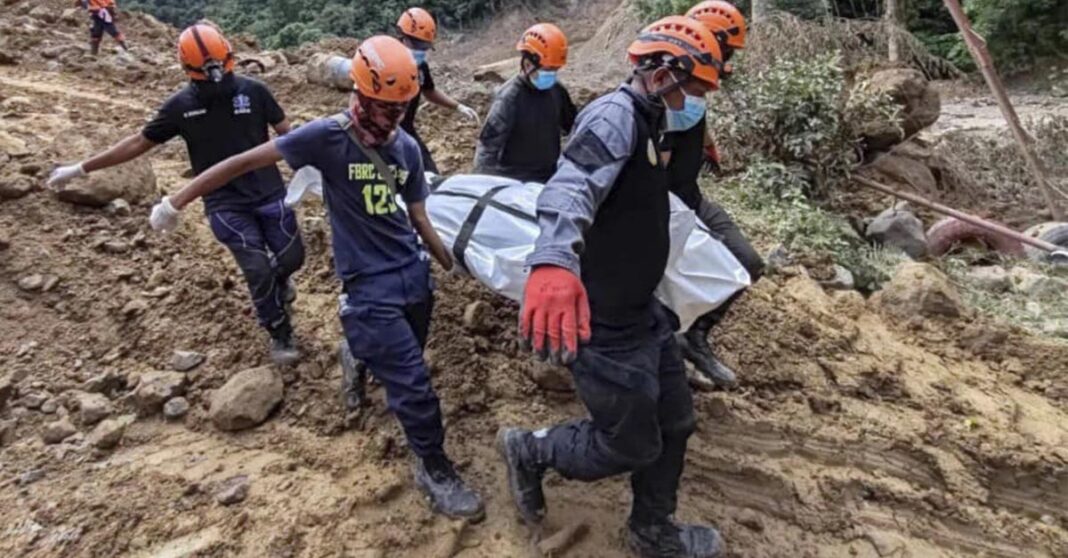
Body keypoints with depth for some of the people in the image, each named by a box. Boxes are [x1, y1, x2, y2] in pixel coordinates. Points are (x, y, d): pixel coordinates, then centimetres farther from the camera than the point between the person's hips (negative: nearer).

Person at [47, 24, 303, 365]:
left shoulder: (253, 91, -4)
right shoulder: (181, 106, -2)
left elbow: (286, 132, 3)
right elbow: (138, 143, 6)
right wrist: (81, 169, 7)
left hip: (270, 194, 1)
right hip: (225, 205, -1)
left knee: (292, 256, 5)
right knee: (258, 269, -9)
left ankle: (278, 281, 44)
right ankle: (280, 336, 12)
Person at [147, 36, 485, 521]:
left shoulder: (407, 148, 2)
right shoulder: (329, 136, -14)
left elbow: (418, 219, 10)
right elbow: (247, 162, -9)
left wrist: (455, 267, 11)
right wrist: (178, 201, -6)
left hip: (413, 274, 6)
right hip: (369, 286, -6)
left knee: (398, 365, 20)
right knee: (413, 384, -4)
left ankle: (361, 356, 54)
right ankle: (434, 469, 16)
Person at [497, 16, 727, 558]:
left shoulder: (643, 124, 12)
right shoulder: (615, 115, -21)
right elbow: (571, 186, -42)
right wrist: (553, 261, -61)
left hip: (640, 310, 10)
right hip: (602, 321, -10)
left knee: (674, 421, 18)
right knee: (631, 446, 5)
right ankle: (529, 449, 28)